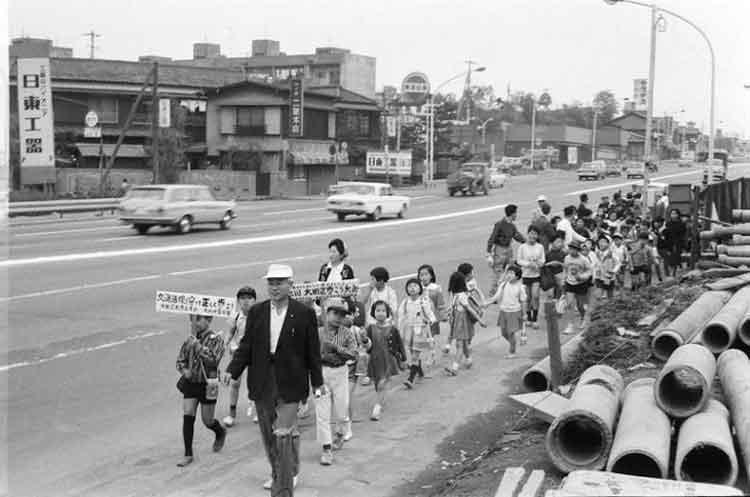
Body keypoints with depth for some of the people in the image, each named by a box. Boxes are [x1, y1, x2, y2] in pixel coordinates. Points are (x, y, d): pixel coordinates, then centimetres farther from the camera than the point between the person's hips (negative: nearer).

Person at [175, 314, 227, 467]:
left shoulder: (216, 339, -12)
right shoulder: (189, 339, 3)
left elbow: (212, 360, -29)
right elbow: (180, 360, 13)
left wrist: (196, 343, -28)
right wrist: (184, 370, -9)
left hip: (207, 385, -4)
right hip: (190, 383, 4)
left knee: (207, 420, 6)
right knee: (187, 417, -4)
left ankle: (221, 432, 40)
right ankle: (188, 454, 5)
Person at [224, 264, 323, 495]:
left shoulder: (304, 314, -4)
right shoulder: (256, 312, 5)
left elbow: (313, 350, 0)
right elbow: (246, 345, 5)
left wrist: (317, 381, 4)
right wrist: (232, 370, -8)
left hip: (289, 383, -4)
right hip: (262, 383, 4)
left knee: (283, 434, -10)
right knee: (268, 434, 15)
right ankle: (279, 474, 37)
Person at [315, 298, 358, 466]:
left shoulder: (347, 333, -1)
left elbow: (354, 354, -9)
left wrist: (336, 347, -20)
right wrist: (322, 356, -16)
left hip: (340, 372, 1)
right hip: (321, 372, -1)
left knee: (341, 409, 8)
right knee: (322, 411, -5)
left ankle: (340, 435, 40)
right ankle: (326, 449, 2)